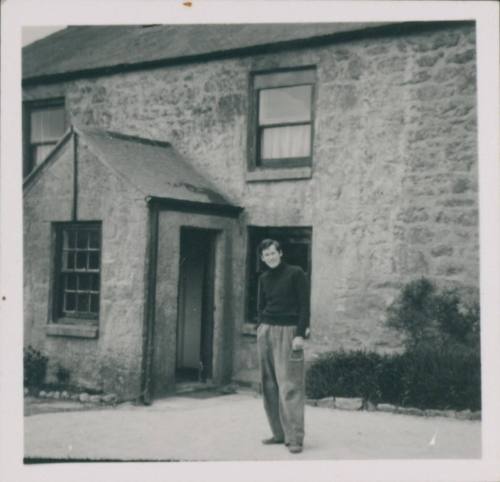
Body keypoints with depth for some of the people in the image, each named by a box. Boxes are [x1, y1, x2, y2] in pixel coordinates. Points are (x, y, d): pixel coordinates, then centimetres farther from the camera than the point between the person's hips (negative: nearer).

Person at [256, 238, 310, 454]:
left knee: (289, 385, -10)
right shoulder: (264, 278, 14)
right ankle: (279, 433, 10)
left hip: (288, 331, -6)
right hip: (266, 331, 6)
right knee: (269, 384, 4)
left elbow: (304, 305, -6)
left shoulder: (295, 273, -2)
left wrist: (300, 334, -14)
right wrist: (263, 326, 7)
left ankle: (294, 438, -10)